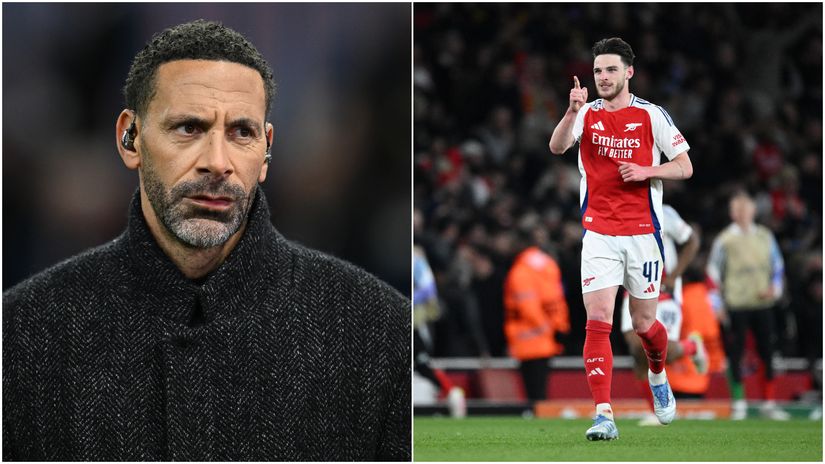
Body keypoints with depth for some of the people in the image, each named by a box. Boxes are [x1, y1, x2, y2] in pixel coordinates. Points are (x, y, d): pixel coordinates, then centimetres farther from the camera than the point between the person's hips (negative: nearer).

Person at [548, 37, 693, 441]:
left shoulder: (651, 115, -1)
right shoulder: (588, 114, 2)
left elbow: (684, 167, 2)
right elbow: (557, 147, -17)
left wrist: (646, 171, -15)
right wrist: (572, 111, -34)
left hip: (642, 232, -1)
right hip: (598, 233, 1)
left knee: (643, 324, 8)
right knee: (597, 322, -12)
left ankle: (658, 376, 42)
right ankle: (604, 415, -14)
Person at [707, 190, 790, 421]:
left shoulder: (765, 236, 10)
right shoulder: (724, 240, 0)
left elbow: (777, 265, 18)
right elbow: (713, 272, 2)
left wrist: (775, 288, 1)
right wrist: (719, 305, -3)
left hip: (763, 303, 3)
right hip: (736, 305, -3)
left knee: (767, 353, 3)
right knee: (735, 354, -3)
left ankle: (769, 403, 10)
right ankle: (738, 404, 5)